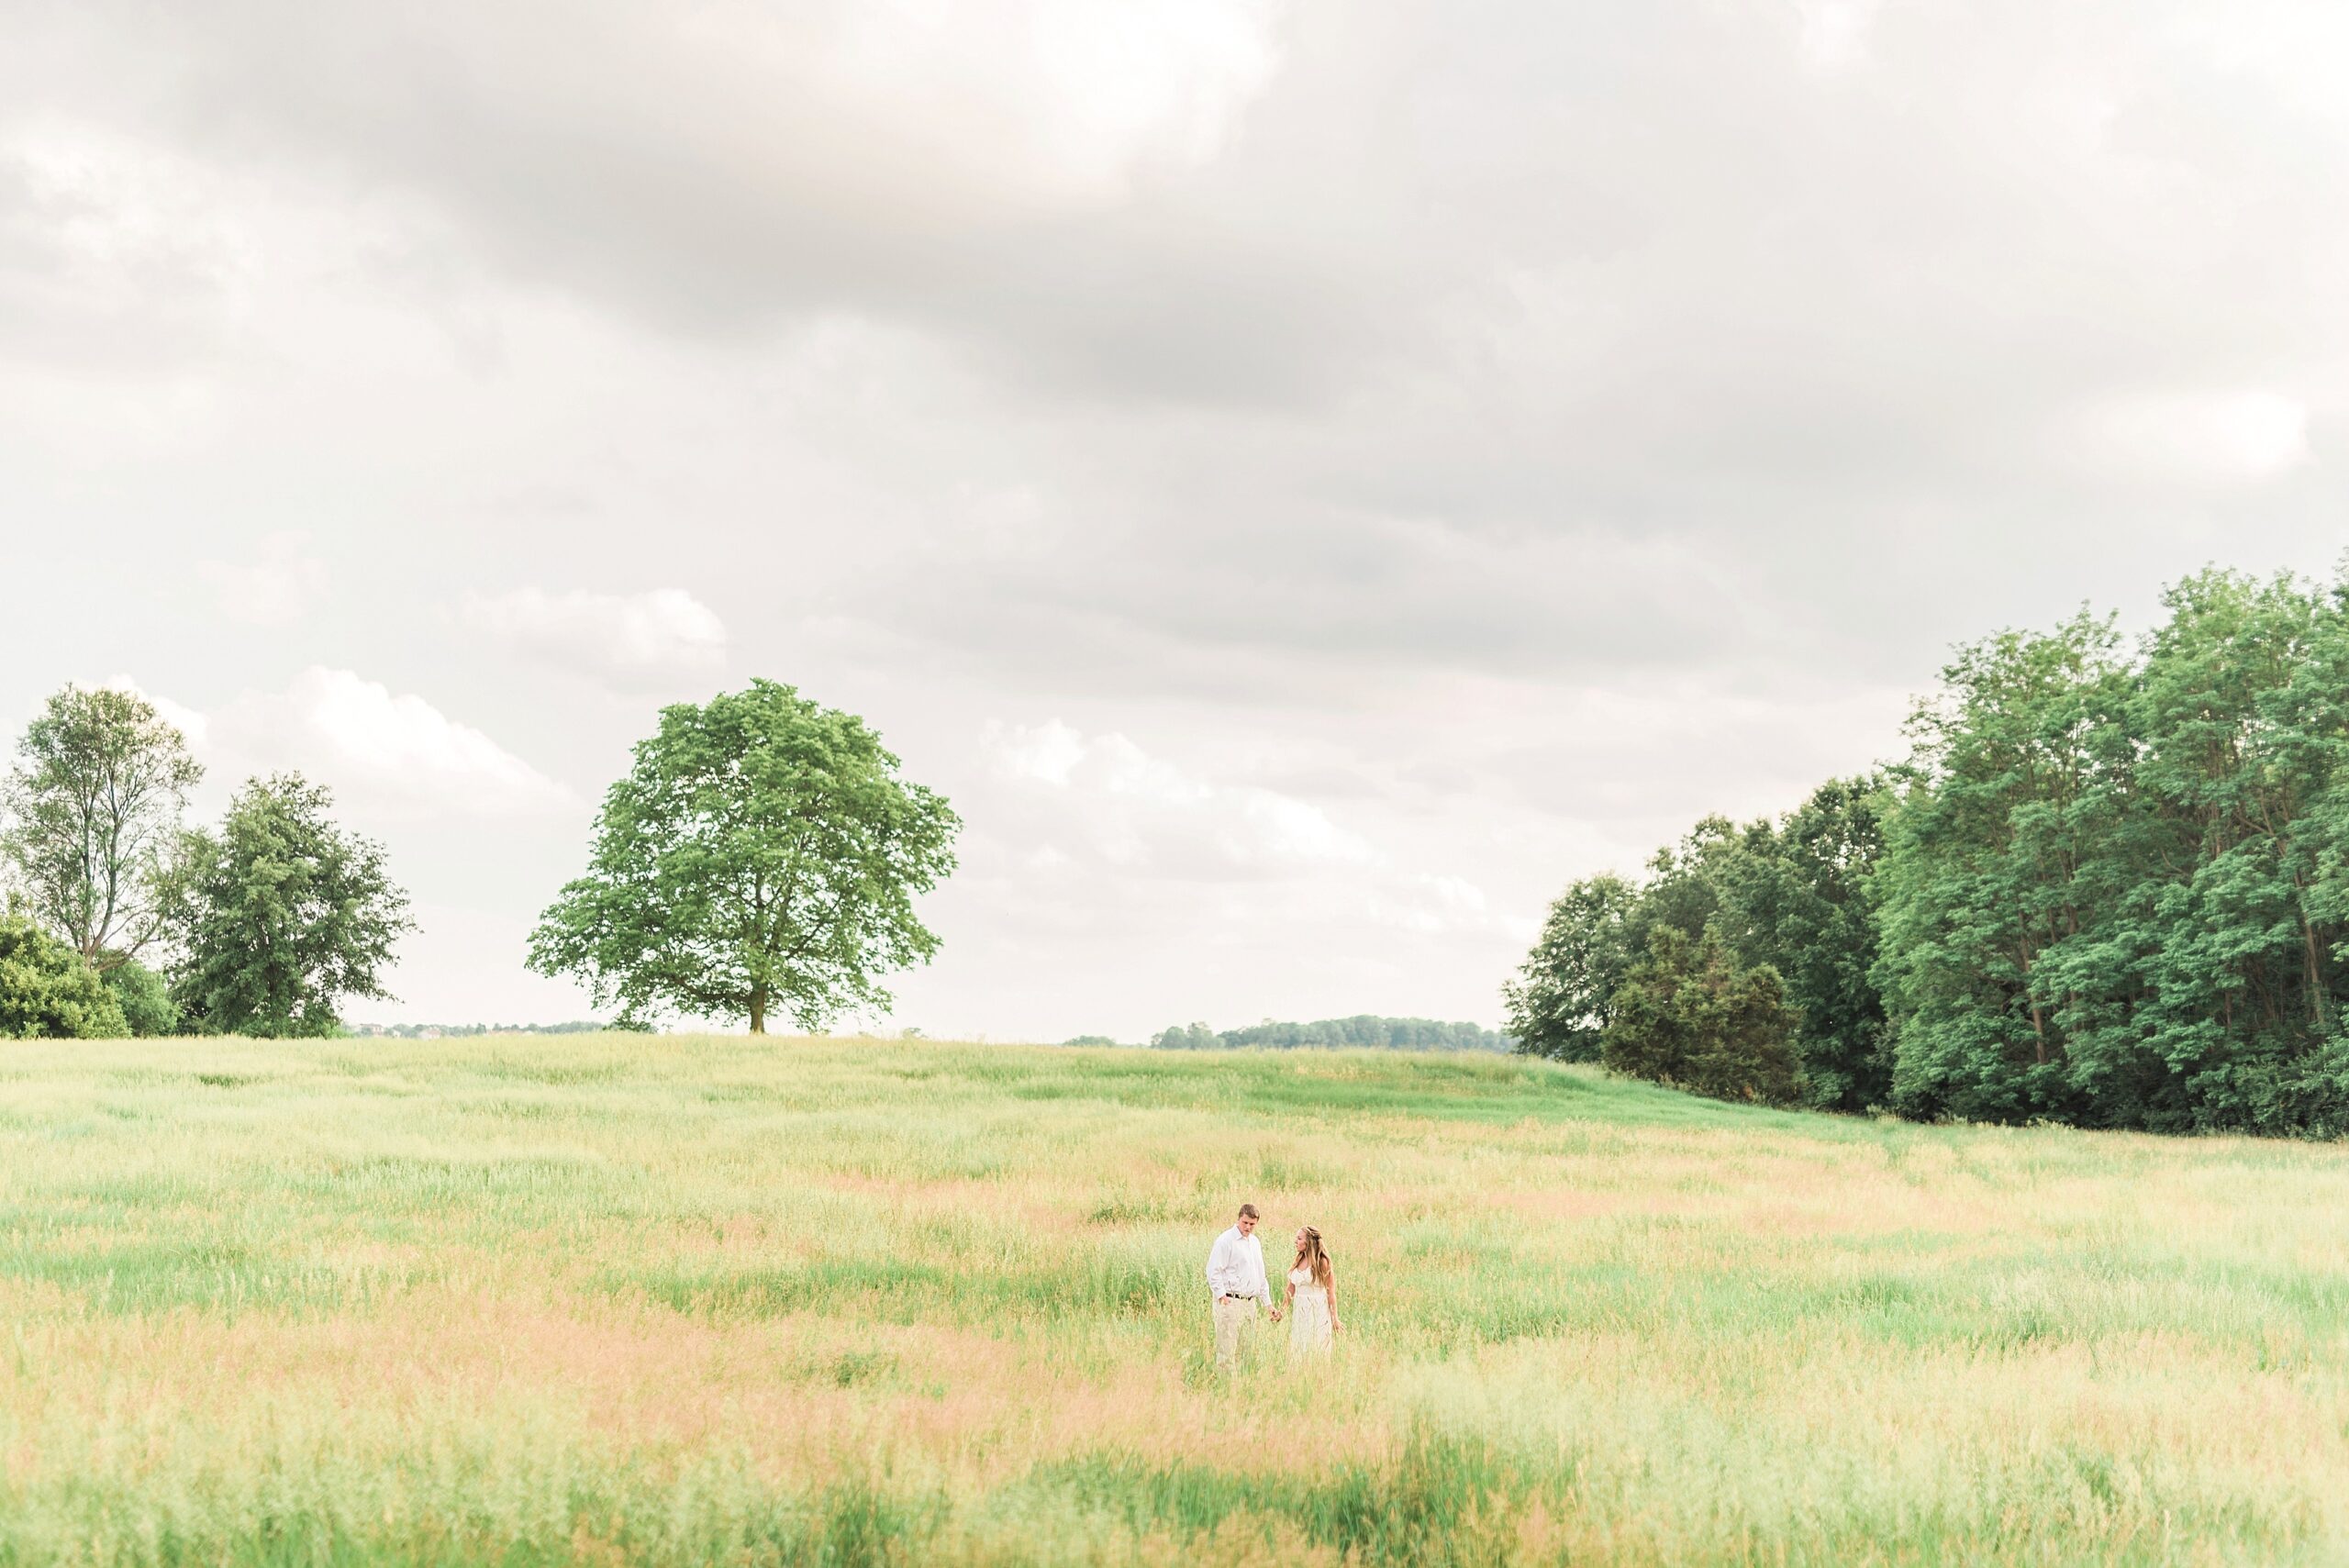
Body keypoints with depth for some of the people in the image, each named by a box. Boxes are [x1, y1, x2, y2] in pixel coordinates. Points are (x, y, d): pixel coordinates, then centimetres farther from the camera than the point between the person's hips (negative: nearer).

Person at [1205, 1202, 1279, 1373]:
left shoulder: (1255, 1242, 18)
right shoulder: (1226, 1240, -7)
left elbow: (1260, 1276, 26)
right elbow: (1213, 1272, -11)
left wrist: (1269, 1304, 22)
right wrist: (1222, 1297, -17)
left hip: (1250, 1302, 8)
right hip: (1230, 1302, -8)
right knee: (1227, 1350, -10)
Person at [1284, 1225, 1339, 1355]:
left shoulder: (1322, 1262, -8)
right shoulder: (1298, 1262, 8)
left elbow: (1331, 1292, -8)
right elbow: (1291, 1289, 14)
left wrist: (1335, 1319, -10)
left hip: (1317, 1313, -6)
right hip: (1299, 1311, 6)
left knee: (1315, 1350, -2)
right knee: (1298, 1349, 6)